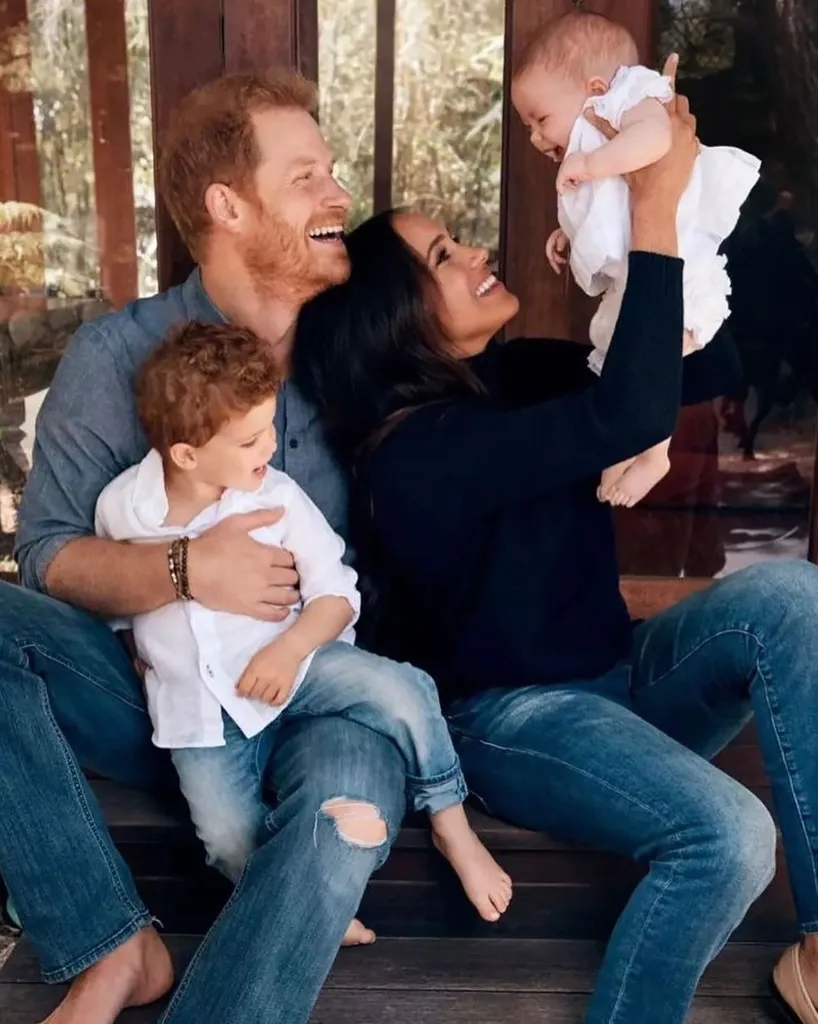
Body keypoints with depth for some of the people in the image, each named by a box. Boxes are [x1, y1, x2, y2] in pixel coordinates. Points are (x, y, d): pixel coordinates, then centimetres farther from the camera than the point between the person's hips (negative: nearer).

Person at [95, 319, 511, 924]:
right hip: (198, 707, 1)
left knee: (402, 690, -23)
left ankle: (452, 825, -3)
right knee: (231, 839, -18)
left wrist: (288, 650, -23)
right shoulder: (121, 506, -8)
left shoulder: (277, 497, -12)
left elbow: (336, 591, -8)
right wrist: (139, 654, 7)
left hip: (291, 664, 0)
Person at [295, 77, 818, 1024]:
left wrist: (676, 204, -5)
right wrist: (652, 211, -27)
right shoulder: (418, 451, -22)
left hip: (617, 679, 8)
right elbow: (634, 414, -34)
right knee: (726, 836, -32)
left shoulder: (517, 374, 3)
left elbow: (711, 364, 5)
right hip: (512, 718, -8)